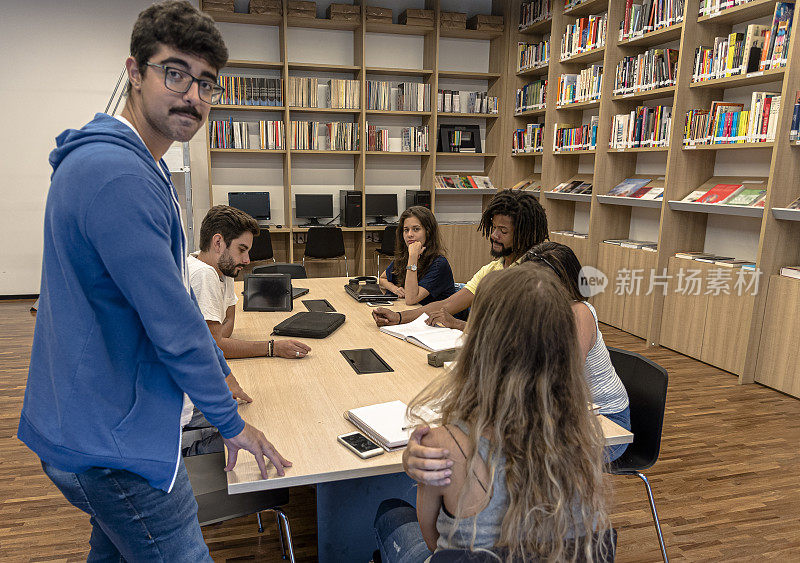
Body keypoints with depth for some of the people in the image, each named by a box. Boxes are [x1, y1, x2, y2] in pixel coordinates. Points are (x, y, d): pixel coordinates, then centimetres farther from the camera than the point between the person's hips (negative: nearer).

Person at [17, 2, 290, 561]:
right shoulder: (116, 174, -25)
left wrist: (217, 371, 19)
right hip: (114, 444, -10)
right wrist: (231, 421, -12)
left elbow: (174, 290, 16)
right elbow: (173, 323, -24)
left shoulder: (145, 168, 10)